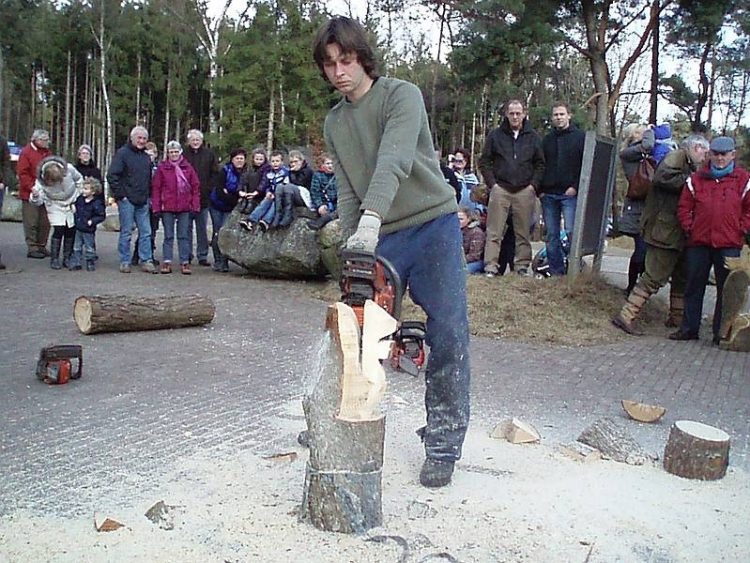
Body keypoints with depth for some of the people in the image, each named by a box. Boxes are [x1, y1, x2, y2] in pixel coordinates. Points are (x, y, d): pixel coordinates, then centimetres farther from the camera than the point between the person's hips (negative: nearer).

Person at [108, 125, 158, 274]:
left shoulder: (146, 157, 16)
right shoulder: (122, 153, -5)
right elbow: (112, 175, -11)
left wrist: (147, 195, 13)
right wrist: (120, 195, -12)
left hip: (143, 202, 6)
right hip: (127, 200, -6)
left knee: (146, 232, 4)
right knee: (126, 232, 0)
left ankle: (146, 261, 10)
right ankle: (125, 262, 8)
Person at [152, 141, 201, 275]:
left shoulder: (188, 168, 5)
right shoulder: (162, 168, 3)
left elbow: (195, 187, 5)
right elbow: (156, 188, 2)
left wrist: (195, 206, -1)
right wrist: (156, 207, -4)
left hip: (185, 208, 1)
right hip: (167, 208, 0)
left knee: (184, 236, 5)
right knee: (168, 236, 6)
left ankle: (185, 262, 9)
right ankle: (167, 262, 9)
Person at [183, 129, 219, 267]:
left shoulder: (209, 154, 6)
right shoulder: (183, 153, 1)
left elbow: (215, 174, 7)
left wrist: (209, 189, -3)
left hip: (203, 198, 1)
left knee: (202, 229, 6)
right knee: (187, 228, 5)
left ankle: (203, 256, 12)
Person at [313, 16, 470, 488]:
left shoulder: (402, 96, -7)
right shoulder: (334, 122, 12)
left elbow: (395, 161, -24)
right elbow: (347, 191, 7)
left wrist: (371, 217, -38)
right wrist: (353, 245, -7)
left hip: (433, 225, -5)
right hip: (379, 239, 5)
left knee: (448, 338, -6)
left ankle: (443, 446, 4)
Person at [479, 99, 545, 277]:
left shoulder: (533, 137, 11)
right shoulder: (495, 136, 6)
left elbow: (540, 164, 11)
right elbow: (484, 162, 6)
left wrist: (534, 184, -1)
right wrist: (492, 183, -3)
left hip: (525, 191, 1)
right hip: (500, 189, -1)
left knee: (524, 232, 5)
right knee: (494, 231, -5)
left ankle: (523, 265, 11)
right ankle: (491, 265, -3)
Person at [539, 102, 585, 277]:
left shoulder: (581, 137, 3)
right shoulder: (547, 139, 17)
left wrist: (576, 187, -11)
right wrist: (540, 189, 5)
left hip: (570, 193, -4)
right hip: (548, 194, 5)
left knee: (572, 232, -10)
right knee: (551, 235, 5)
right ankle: (555, 271, 12)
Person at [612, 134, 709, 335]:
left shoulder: (689, 166, 23)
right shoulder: (676, 157, -8)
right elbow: (663, 177, -25)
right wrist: (689, 181, -16)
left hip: (678, 233, 11)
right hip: (665, 230, -11)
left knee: (682, 275, 18)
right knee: (655, 276, -11)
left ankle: (677, 317, 29)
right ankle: (626, 316, -10)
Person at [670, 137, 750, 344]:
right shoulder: (697, 179, 10)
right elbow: (684, 208, 12)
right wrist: (689, 228, 2)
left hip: (729, 244, -2)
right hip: (698, 242, 2)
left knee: (726, 289, 2)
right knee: (694, 287, 7)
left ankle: (721, 333, 11)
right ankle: (689, 328, 16)